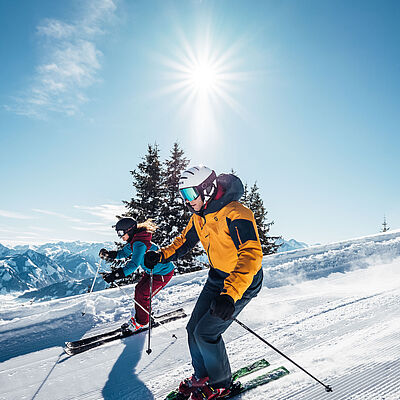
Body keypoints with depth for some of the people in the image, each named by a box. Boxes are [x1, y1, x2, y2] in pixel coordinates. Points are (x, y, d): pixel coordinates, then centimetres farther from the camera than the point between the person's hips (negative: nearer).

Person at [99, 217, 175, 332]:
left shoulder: (139, 243, -30)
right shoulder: (134, 239, 0)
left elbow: (134, 264, -39)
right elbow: (124, 252, 11)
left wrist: (115, 275, -43)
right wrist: (110, 254, -6)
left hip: (164, 273, -10)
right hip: (152, 270, 10)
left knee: (142, 295, -5)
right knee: (138, 289, 11)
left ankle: (142, 322, 15)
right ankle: (138, 316, 28)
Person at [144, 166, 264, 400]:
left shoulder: (235, 214, -29)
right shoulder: (199, 216, -1)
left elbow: (251, 255, -39)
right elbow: (185, 241, 14)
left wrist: (230, 295, -50)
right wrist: (161, 256, -3)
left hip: (241, 283, -8)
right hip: (216, 279, 8)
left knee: (206, 333, -7)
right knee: (194, 328, 9)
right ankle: (203, 376, 34)